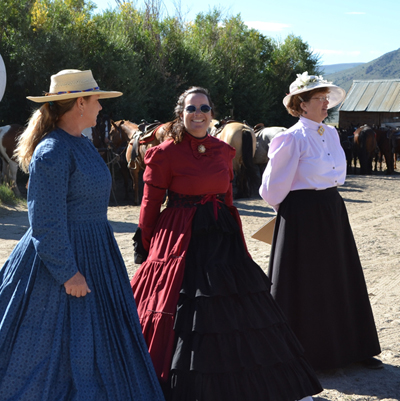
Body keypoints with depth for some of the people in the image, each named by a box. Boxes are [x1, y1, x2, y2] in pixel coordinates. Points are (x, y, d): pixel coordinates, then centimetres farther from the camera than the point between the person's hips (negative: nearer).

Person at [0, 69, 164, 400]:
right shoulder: (52, 152, -19)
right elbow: (47, 222, -22)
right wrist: (67, 272, -23)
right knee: (58, 348, 0)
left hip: (95, 256, 10)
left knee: (97, 344, 14)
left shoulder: (83, 144, 10)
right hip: (61, 259, -10)